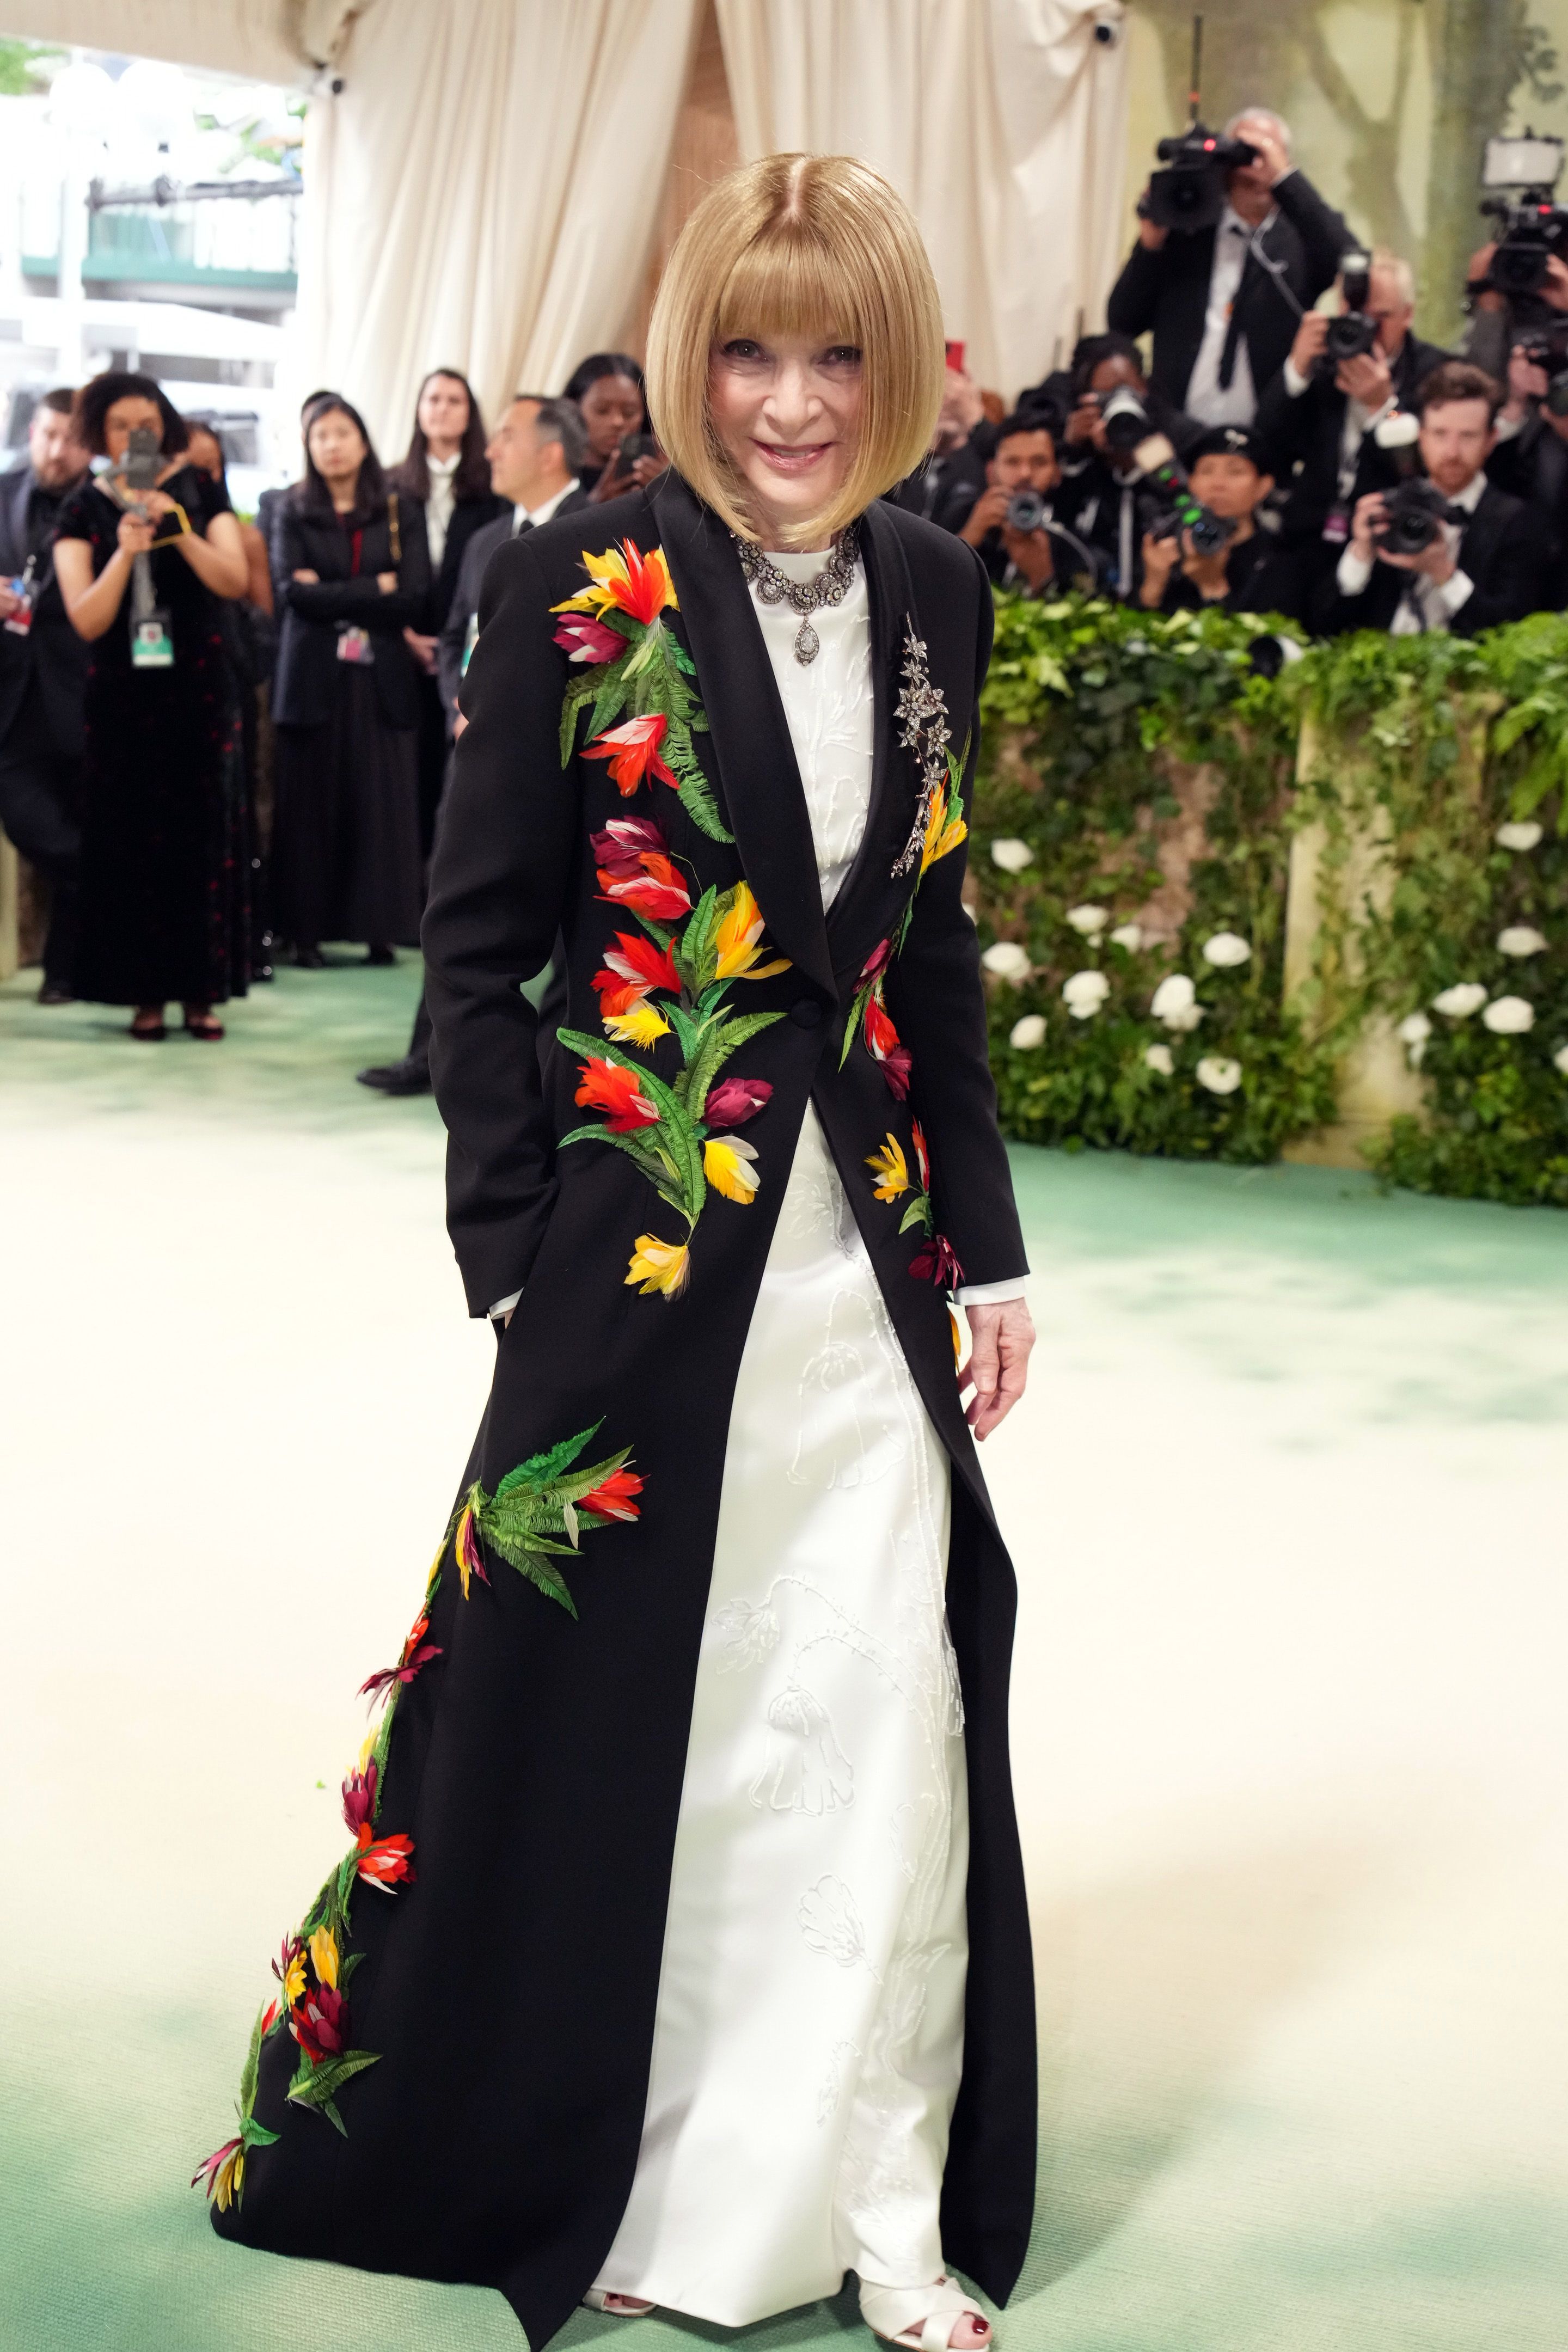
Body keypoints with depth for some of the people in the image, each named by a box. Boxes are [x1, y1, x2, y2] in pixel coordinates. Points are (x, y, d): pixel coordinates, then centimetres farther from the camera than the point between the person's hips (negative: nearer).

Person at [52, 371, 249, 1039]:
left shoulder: (198, 491, 3)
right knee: (130, 838, -2)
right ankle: (146, 992, 2)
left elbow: (234, 581, -8)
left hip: (199, 688, 0)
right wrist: (125, 552, -22)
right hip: (122, 695, 0)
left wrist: (179, 531, -20)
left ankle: (201, 989, 4)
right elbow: (86, 620, -9)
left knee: (202, 834, 0)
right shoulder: (84, 508, 1)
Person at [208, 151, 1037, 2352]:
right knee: (605, 1704, 8)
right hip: (644, 1247, -4)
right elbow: (481, 936, -5)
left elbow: (931, 934, 13)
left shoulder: (931, 590, 6)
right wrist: (519, 1250, -10)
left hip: (868, 1256, 4)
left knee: (880, 1726, 7)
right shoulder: (580, 584, -7)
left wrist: (985, 1243, 11)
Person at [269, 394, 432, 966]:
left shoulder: (400, 511, 8)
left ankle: (379, 929, 2)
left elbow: (415, 599, -3)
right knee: (311, 801, -1)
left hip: (382, 677, 1)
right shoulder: (295, 513, 7)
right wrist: (376, 587, -7)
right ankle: (308, 932, 1)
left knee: (382, 801, -3)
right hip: (315, 677, 0)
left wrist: (335, 597, -6)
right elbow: (296, 592, -7)